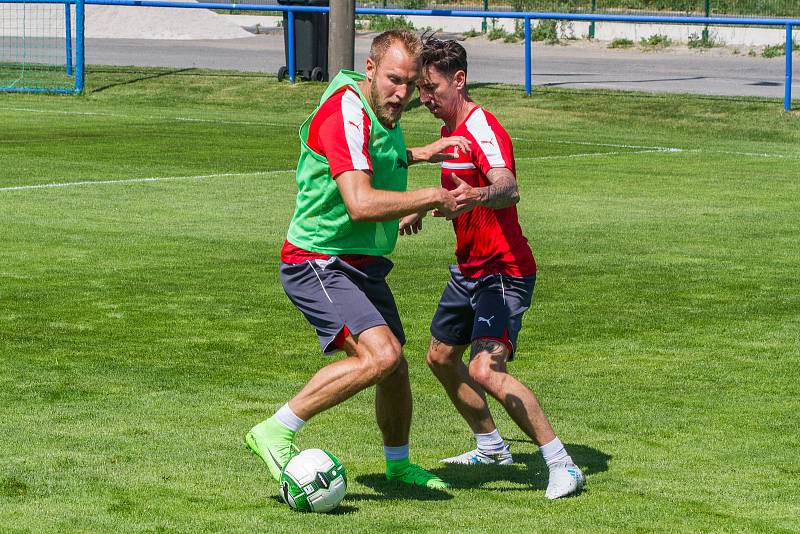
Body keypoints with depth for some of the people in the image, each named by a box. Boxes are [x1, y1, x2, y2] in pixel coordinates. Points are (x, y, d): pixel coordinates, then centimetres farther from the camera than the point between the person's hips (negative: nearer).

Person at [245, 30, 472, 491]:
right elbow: (361, 204, -33)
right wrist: (434, 197, -24)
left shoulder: (384, 113, 9)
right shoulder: (346, 112, -23)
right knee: (380, 354, -26)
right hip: (318, 262, -10)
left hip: (365, 263, 10)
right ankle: (276, 433, -17)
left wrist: (417, 155, 24)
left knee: (395, 368, 15)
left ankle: (398, 464, 39)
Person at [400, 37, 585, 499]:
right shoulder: (452, 129, 9)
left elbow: (508, 188, -43)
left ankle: (563, 466, -16)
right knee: (441, 356, 21)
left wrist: (477, 196, -62)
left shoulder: (482, 129, -22)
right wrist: (424, 208, 26)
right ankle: (492, 448, 38)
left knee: (486, 371, -23)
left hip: (504, 271, -10)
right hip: (469, 268, 10)